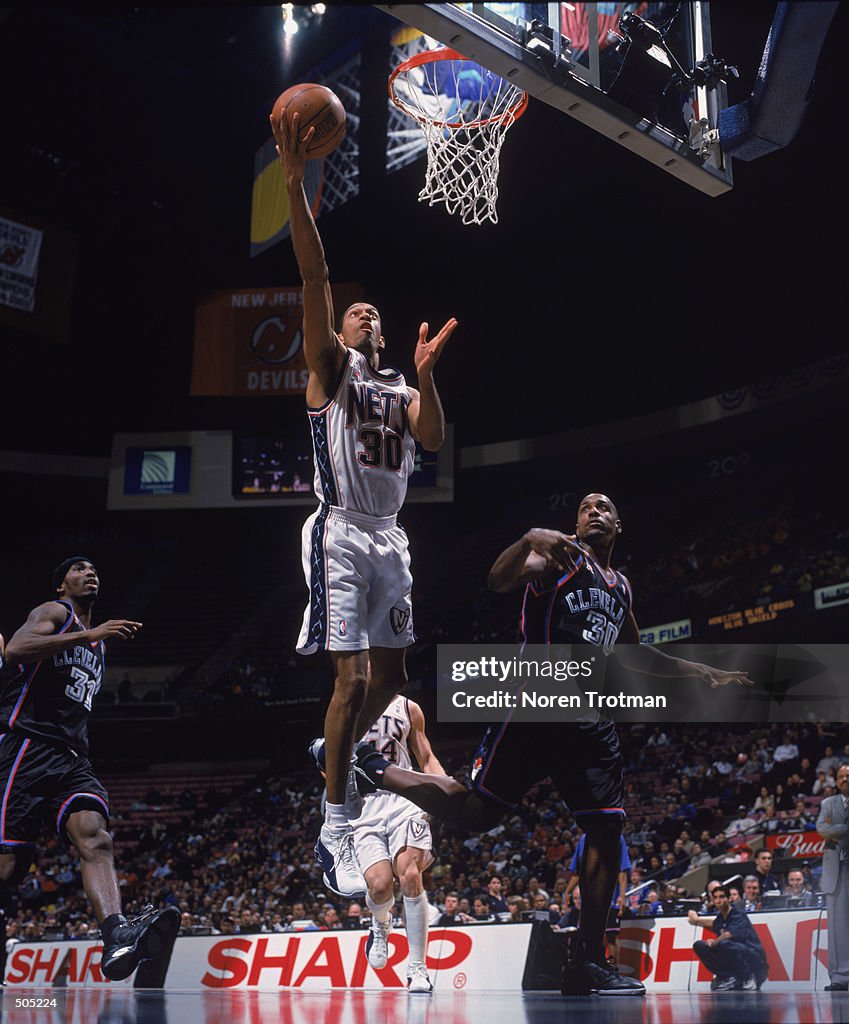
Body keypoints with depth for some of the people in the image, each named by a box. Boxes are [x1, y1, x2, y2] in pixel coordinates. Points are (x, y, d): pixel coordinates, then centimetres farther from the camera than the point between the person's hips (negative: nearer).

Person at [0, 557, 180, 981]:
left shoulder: (96, 641, 29)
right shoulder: (53, 611, 5)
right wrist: (89, 635, -20)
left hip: (72, 757, 6)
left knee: (94, 834, -21)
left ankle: (117, 938, -42)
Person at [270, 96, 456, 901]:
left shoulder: (402, 391, 17)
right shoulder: (329, 369, 3)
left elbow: (434, 441, -3)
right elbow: (314, 279, -9)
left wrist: (426, 376, -16)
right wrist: (295, 185, -20)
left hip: (388, 538, 6)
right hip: (340, 534, -6)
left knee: (391, 676, 10)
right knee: (352, 678, -13)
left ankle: (334, 764, 34)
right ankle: (334, 835, -8)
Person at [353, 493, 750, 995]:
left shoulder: (621, 588, 23)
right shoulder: (563, 556, 1)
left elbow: (637, 656, 36)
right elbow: (499, 580, -16)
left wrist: (704, 672, 33)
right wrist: (531, 539, -36)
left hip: (589, 720, 7)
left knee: (607, 829, -1)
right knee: (474, 812, -10)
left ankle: (588, 963, 3)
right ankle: (371, 769, 11)